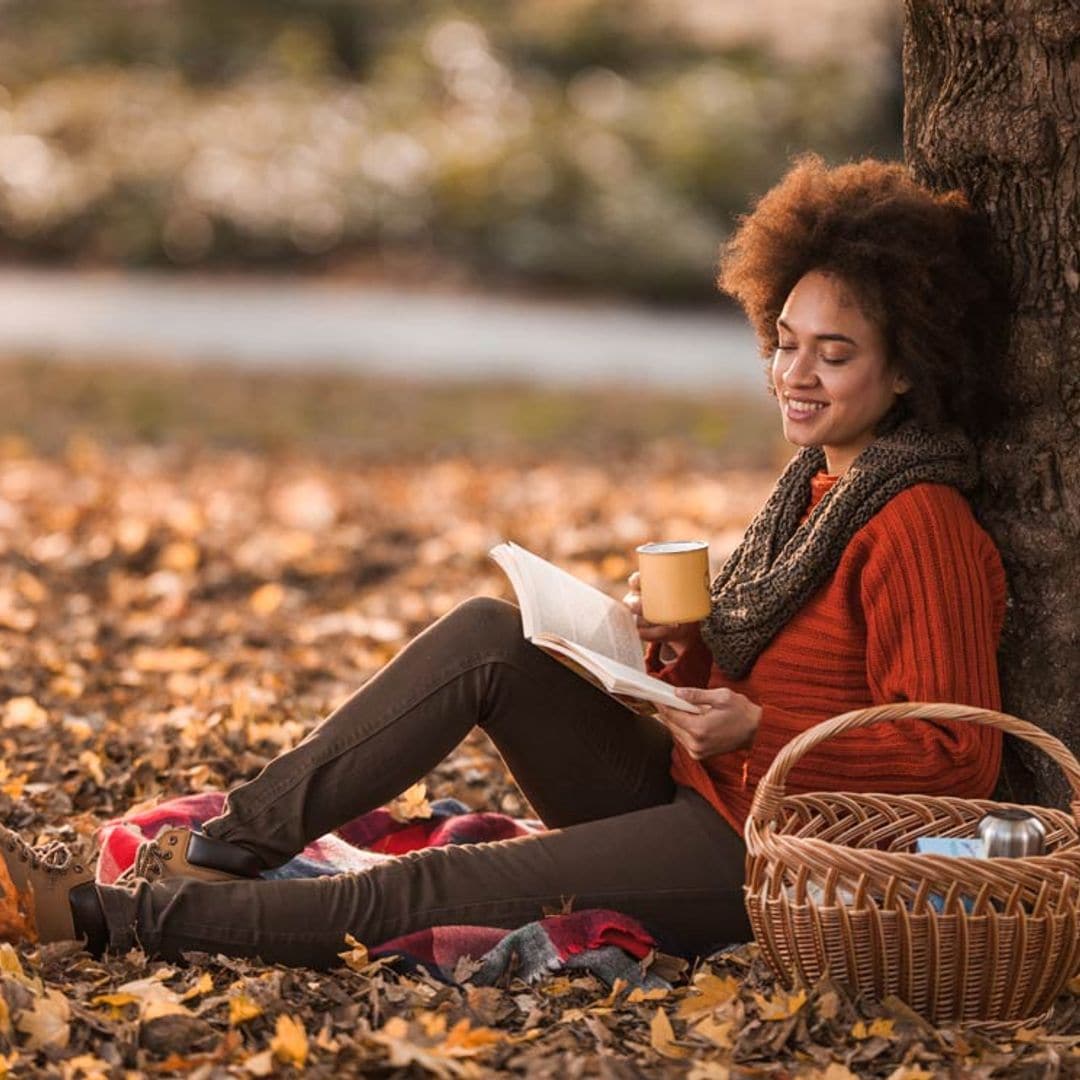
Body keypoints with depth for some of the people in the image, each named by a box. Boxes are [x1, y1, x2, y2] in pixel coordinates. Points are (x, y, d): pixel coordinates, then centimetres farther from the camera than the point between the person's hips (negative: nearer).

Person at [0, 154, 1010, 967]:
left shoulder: (920, 527, -14)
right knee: (485, 635, -11)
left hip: (766, 866, -8)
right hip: (688, 794, 8)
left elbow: (955, 756, -19)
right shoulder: (816, 485, 14)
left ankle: (112, 915, -10)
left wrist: (756, 735, -23)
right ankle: (233, 841, -13)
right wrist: (682, 646, -5)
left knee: (425, 891, -16)